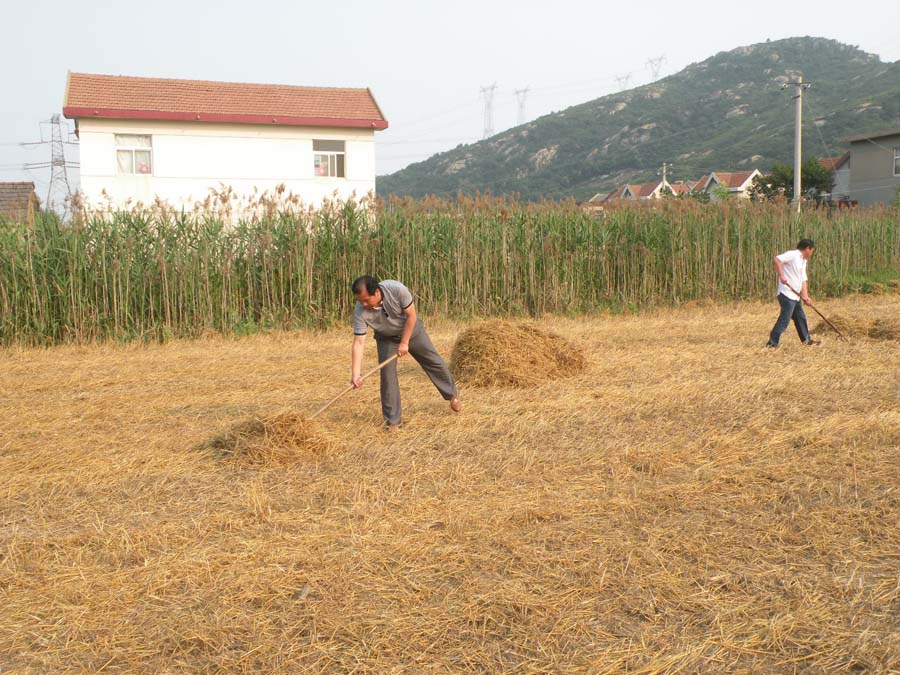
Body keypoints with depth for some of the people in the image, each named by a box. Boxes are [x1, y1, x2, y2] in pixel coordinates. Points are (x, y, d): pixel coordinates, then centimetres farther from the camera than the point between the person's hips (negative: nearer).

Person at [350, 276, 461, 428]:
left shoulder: (396, 289, -37)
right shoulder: (360, 311, -32)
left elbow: (411, 315, -25)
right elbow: (358, 343, -32)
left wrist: (404, 343, -24)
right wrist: (355, 374, -38)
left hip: (410, 329, 0)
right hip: (386, 338, 1)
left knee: (433, 361, 10)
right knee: (387, 374, -10)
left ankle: (452, 394, 34)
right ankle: (392, 420, 1)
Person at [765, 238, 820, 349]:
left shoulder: (803, 261, 19)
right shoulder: (792, 255, -10)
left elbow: (803, 280, 15)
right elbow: (777, 260, -24)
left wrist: (805, 296, 4)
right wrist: (781, 275, -27)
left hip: (796, 295, 10)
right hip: (787, 294, -10)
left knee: (800, 318, 18)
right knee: (784, 319, -9)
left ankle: (806, 339, 31)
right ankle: (772, 343, -4)